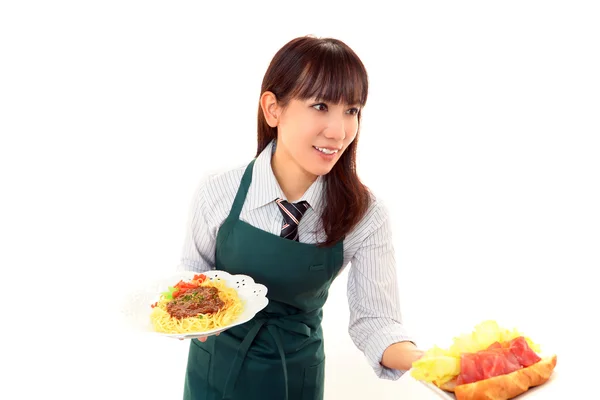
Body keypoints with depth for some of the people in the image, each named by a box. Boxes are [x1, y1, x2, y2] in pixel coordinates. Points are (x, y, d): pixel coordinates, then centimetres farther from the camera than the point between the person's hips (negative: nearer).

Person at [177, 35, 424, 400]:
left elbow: (373, 319, -16)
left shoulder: (365, 215, -19)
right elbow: (193, 275, -3)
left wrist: (423, 361, -35)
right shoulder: (219, 194, -19)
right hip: (216, 370, 0)